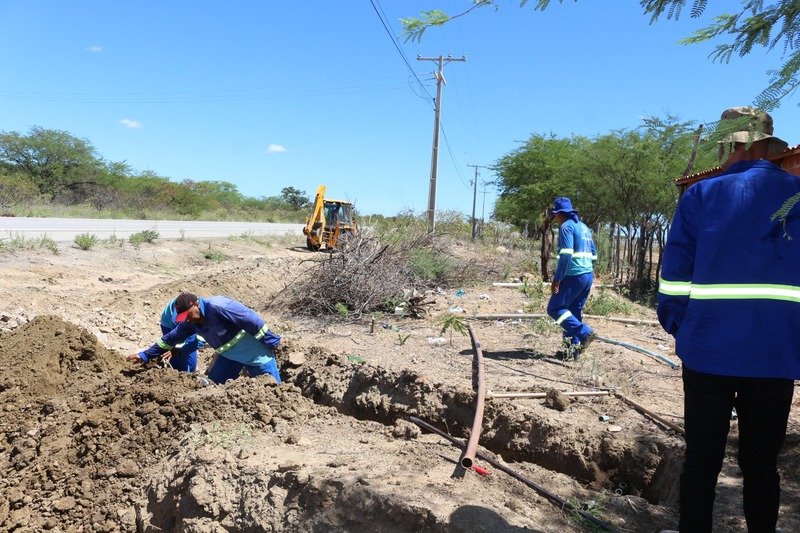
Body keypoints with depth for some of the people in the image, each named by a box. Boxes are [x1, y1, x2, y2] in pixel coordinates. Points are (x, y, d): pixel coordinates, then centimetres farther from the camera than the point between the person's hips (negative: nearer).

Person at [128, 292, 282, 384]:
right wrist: (145, 355, 15)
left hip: (256, 354, -8)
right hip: (229, 356, 8)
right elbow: (170, 338, 12)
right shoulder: (190, 323, -3)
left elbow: (251, 319, -30)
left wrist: (271, 342, -25)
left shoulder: (217, 306, -31)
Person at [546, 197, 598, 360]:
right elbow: (593, 254, 21)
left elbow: (566, 255, -19)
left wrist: (557, 279, -17)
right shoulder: (584, 227, 18)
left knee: (554, 309, -2)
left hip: (574, 276, -9)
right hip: (588, 275, 9)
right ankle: (574, 348, 14)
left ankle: (584, 333, -12)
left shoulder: (566, 226, -9)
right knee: (574, 312, 14)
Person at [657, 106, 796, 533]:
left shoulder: (700, 196, -2)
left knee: (701, 460, 8)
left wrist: (675, 326, 8)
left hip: (708, 349, -1)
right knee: (761, 464, 14)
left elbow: (674, 274, -4)